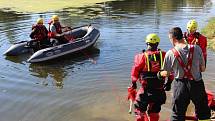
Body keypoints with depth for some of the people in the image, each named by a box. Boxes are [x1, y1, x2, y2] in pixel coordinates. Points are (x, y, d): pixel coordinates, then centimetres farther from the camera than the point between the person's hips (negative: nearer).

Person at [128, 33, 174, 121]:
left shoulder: (142, 56, -10)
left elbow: (135, 70, -3)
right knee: (154, 112, 17)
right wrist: (169, 82, 16)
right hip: (159, 89, 3)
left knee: (140, 109, 15)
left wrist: (133, 82, 14)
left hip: (146, 89, -3)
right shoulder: (163, 55, -3)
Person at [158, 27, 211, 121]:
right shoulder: (197, 49, -9)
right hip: (197, 85, 1)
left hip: (180, 86, -1)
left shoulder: (170, 53, -12)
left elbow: (166, 73, -2)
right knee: (203, 113, 21)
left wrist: (159, 74, 19)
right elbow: (203, 69, -1)